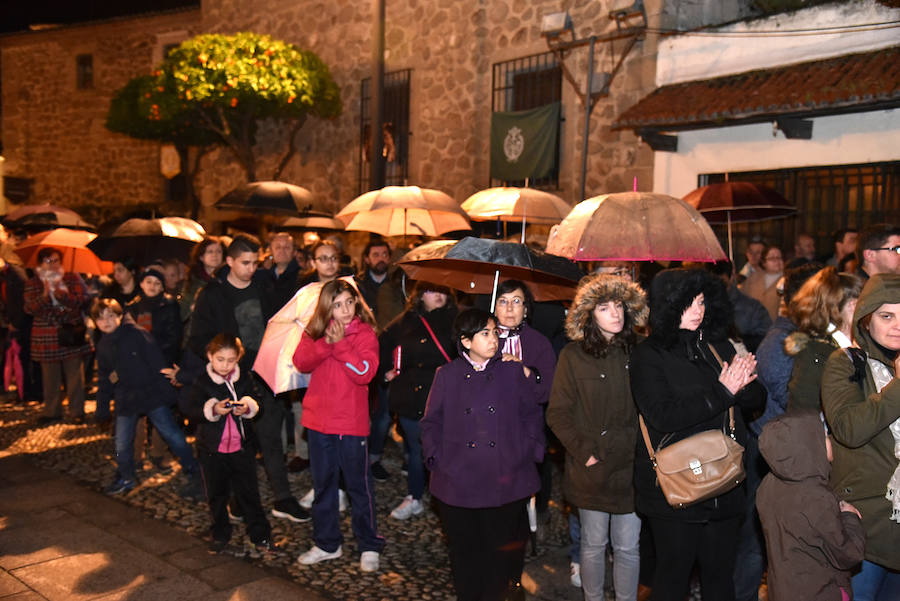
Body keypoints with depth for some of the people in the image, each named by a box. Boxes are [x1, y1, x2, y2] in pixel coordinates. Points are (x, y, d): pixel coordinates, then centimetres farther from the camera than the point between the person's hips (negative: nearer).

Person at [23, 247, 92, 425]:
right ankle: (52, 412, 19)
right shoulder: (32, 284, 7)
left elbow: (83, 301, -6)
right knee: (50, 377, 6)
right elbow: (30, 309, -5)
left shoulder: (73, 279, 5)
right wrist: (45, 295, -22)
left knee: (75, 375, 1)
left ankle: (77, 411, 11)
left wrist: (62, 294, -20)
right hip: (46, 336, 1)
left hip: (71, 335, -1)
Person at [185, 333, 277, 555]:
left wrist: (247, 407, -20)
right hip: (212, 447, 0)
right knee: (216, 494, 13)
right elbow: (193, 410, -12)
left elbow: (257, 402, 1)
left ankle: (260, 534, 18)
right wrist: (213, 410, -28)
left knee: (249, 492, 7)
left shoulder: (245, 380, -2)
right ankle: (220, 535, 29)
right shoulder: (202, 383, -6)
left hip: (241, 446, 1)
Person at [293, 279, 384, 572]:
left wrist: (340, 344, -23)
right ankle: (327, 544, 31)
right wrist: (326, 343, -22)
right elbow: (301, 363, -9)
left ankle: (370, 547, 20)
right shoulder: (315, 332, 4)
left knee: (359, 484, 5)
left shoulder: (365, 334, -7)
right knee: (323, 484, 15)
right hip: (319, 420, 4)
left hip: (352, 422, -4)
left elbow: (365, 372, -19)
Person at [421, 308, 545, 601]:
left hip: (505, 484, 0)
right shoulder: (447, 375, 3)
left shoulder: (513, 372, 1)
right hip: (458, 484, 0)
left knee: (504, 551, 7)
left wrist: (529, 454, 0)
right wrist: (436, 459, 0)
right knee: (465, 554, 12)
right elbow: (431, 423, 9)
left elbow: (532, 416, 8)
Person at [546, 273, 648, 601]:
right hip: (592, 469, -1)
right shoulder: (573, 356, -4)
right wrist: (584, 452, -11)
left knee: (627, 548, 9)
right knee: (594, 545, 13)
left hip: (630, 467, 2)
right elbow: (558, 415, -4)